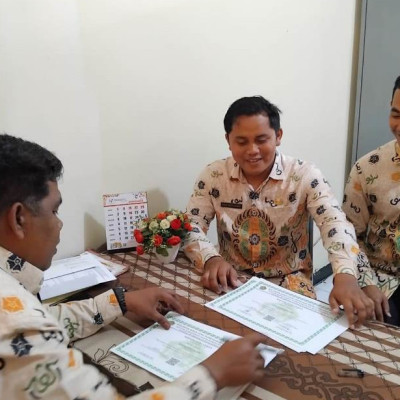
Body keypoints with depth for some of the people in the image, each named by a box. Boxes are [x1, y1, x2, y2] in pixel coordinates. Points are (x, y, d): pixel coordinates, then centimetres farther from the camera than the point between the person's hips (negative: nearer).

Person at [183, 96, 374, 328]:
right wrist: (211, 259, -29)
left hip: (289, 281, -1)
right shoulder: (214, 176, -5)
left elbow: (335, 223, -24)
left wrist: (346, 276, -44)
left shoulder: (305, 176, -12)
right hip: (232, 280, 2)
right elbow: (191, 227, -6)